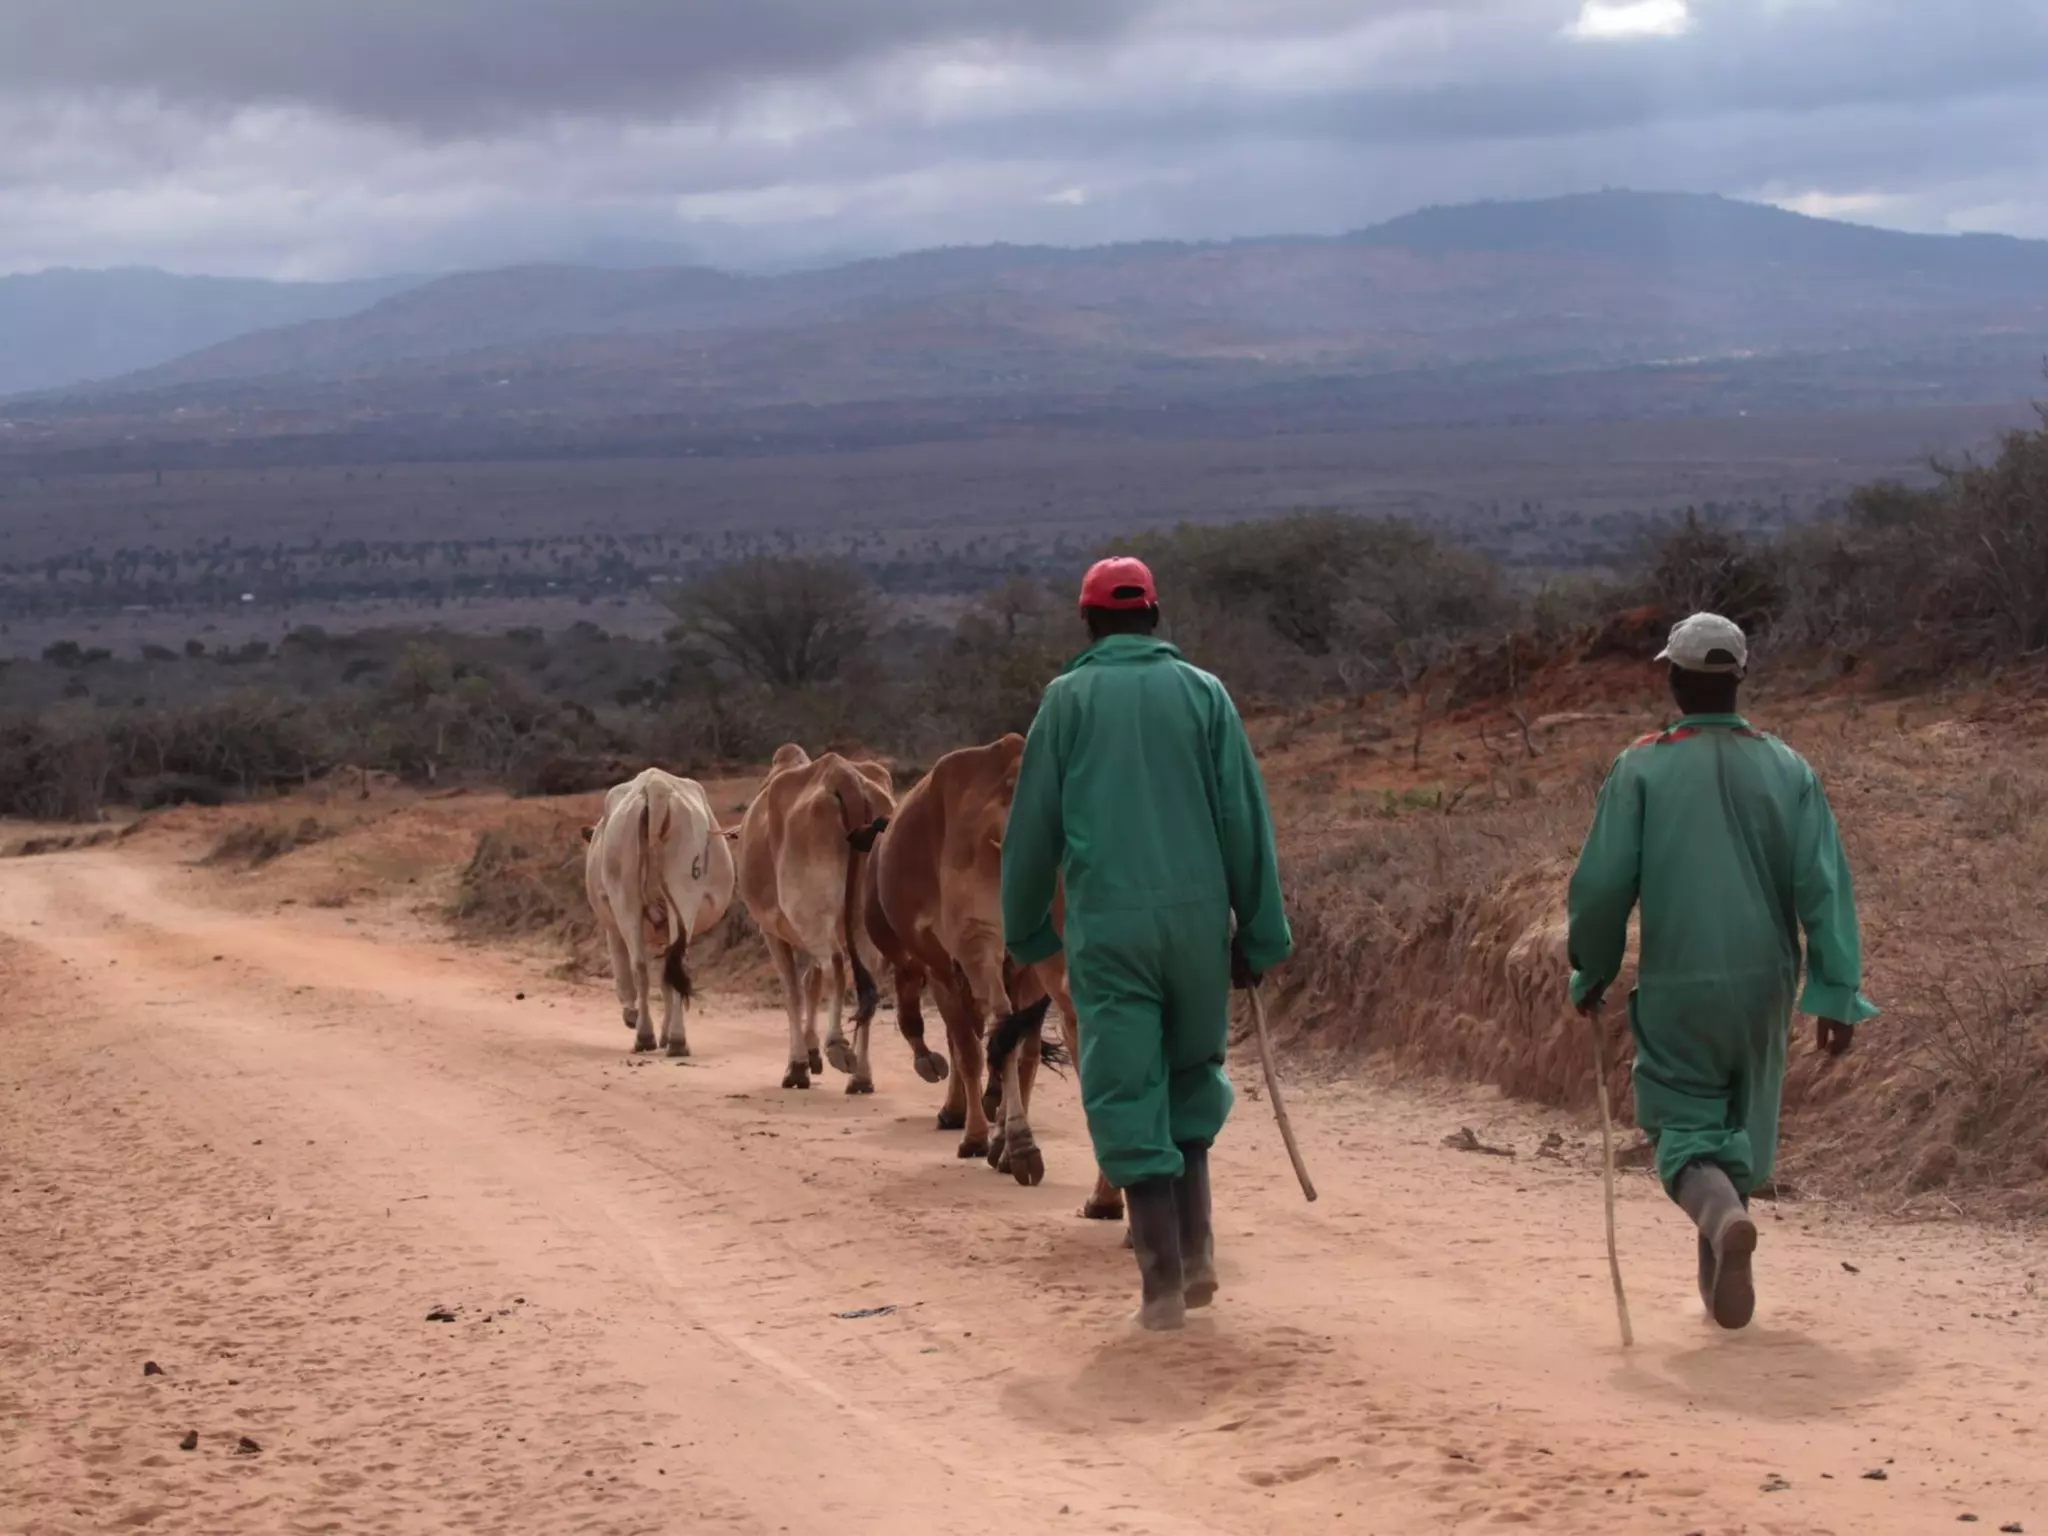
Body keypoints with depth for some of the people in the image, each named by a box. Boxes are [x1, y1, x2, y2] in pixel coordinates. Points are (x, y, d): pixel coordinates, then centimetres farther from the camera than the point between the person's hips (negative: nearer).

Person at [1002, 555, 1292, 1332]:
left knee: (1126, 1092, 3)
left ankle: (1164, 1281, -1)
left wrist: (1026, 931, 16)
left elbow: (1032, 825, 4)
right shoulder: (1202, 692, 5)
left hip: (1106, 925, -2)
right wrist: (1260, 935, 7)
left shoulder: (1068, 699, 3)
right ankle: (1196, 1252, 15)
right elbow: (1246, 820, 2)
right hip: (1196, 914, 2)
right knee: (1191, 1072, 20)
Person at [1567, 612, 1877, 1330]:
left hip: (1675, 987, -2)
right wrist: (1838, 994, -2)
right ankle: (1719, 1272, 26)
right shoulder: (1786, 768, 0)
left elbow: (1602, 882, -8)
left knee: (1685, 1127, 3)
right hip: (1764, 982, 3)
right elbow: (1825, 886, -5)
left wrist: (1592, 972, 7)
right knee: (1745, 1123, 20)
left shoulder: (1642, 767, -7)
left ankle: (1722, 1215, -28)